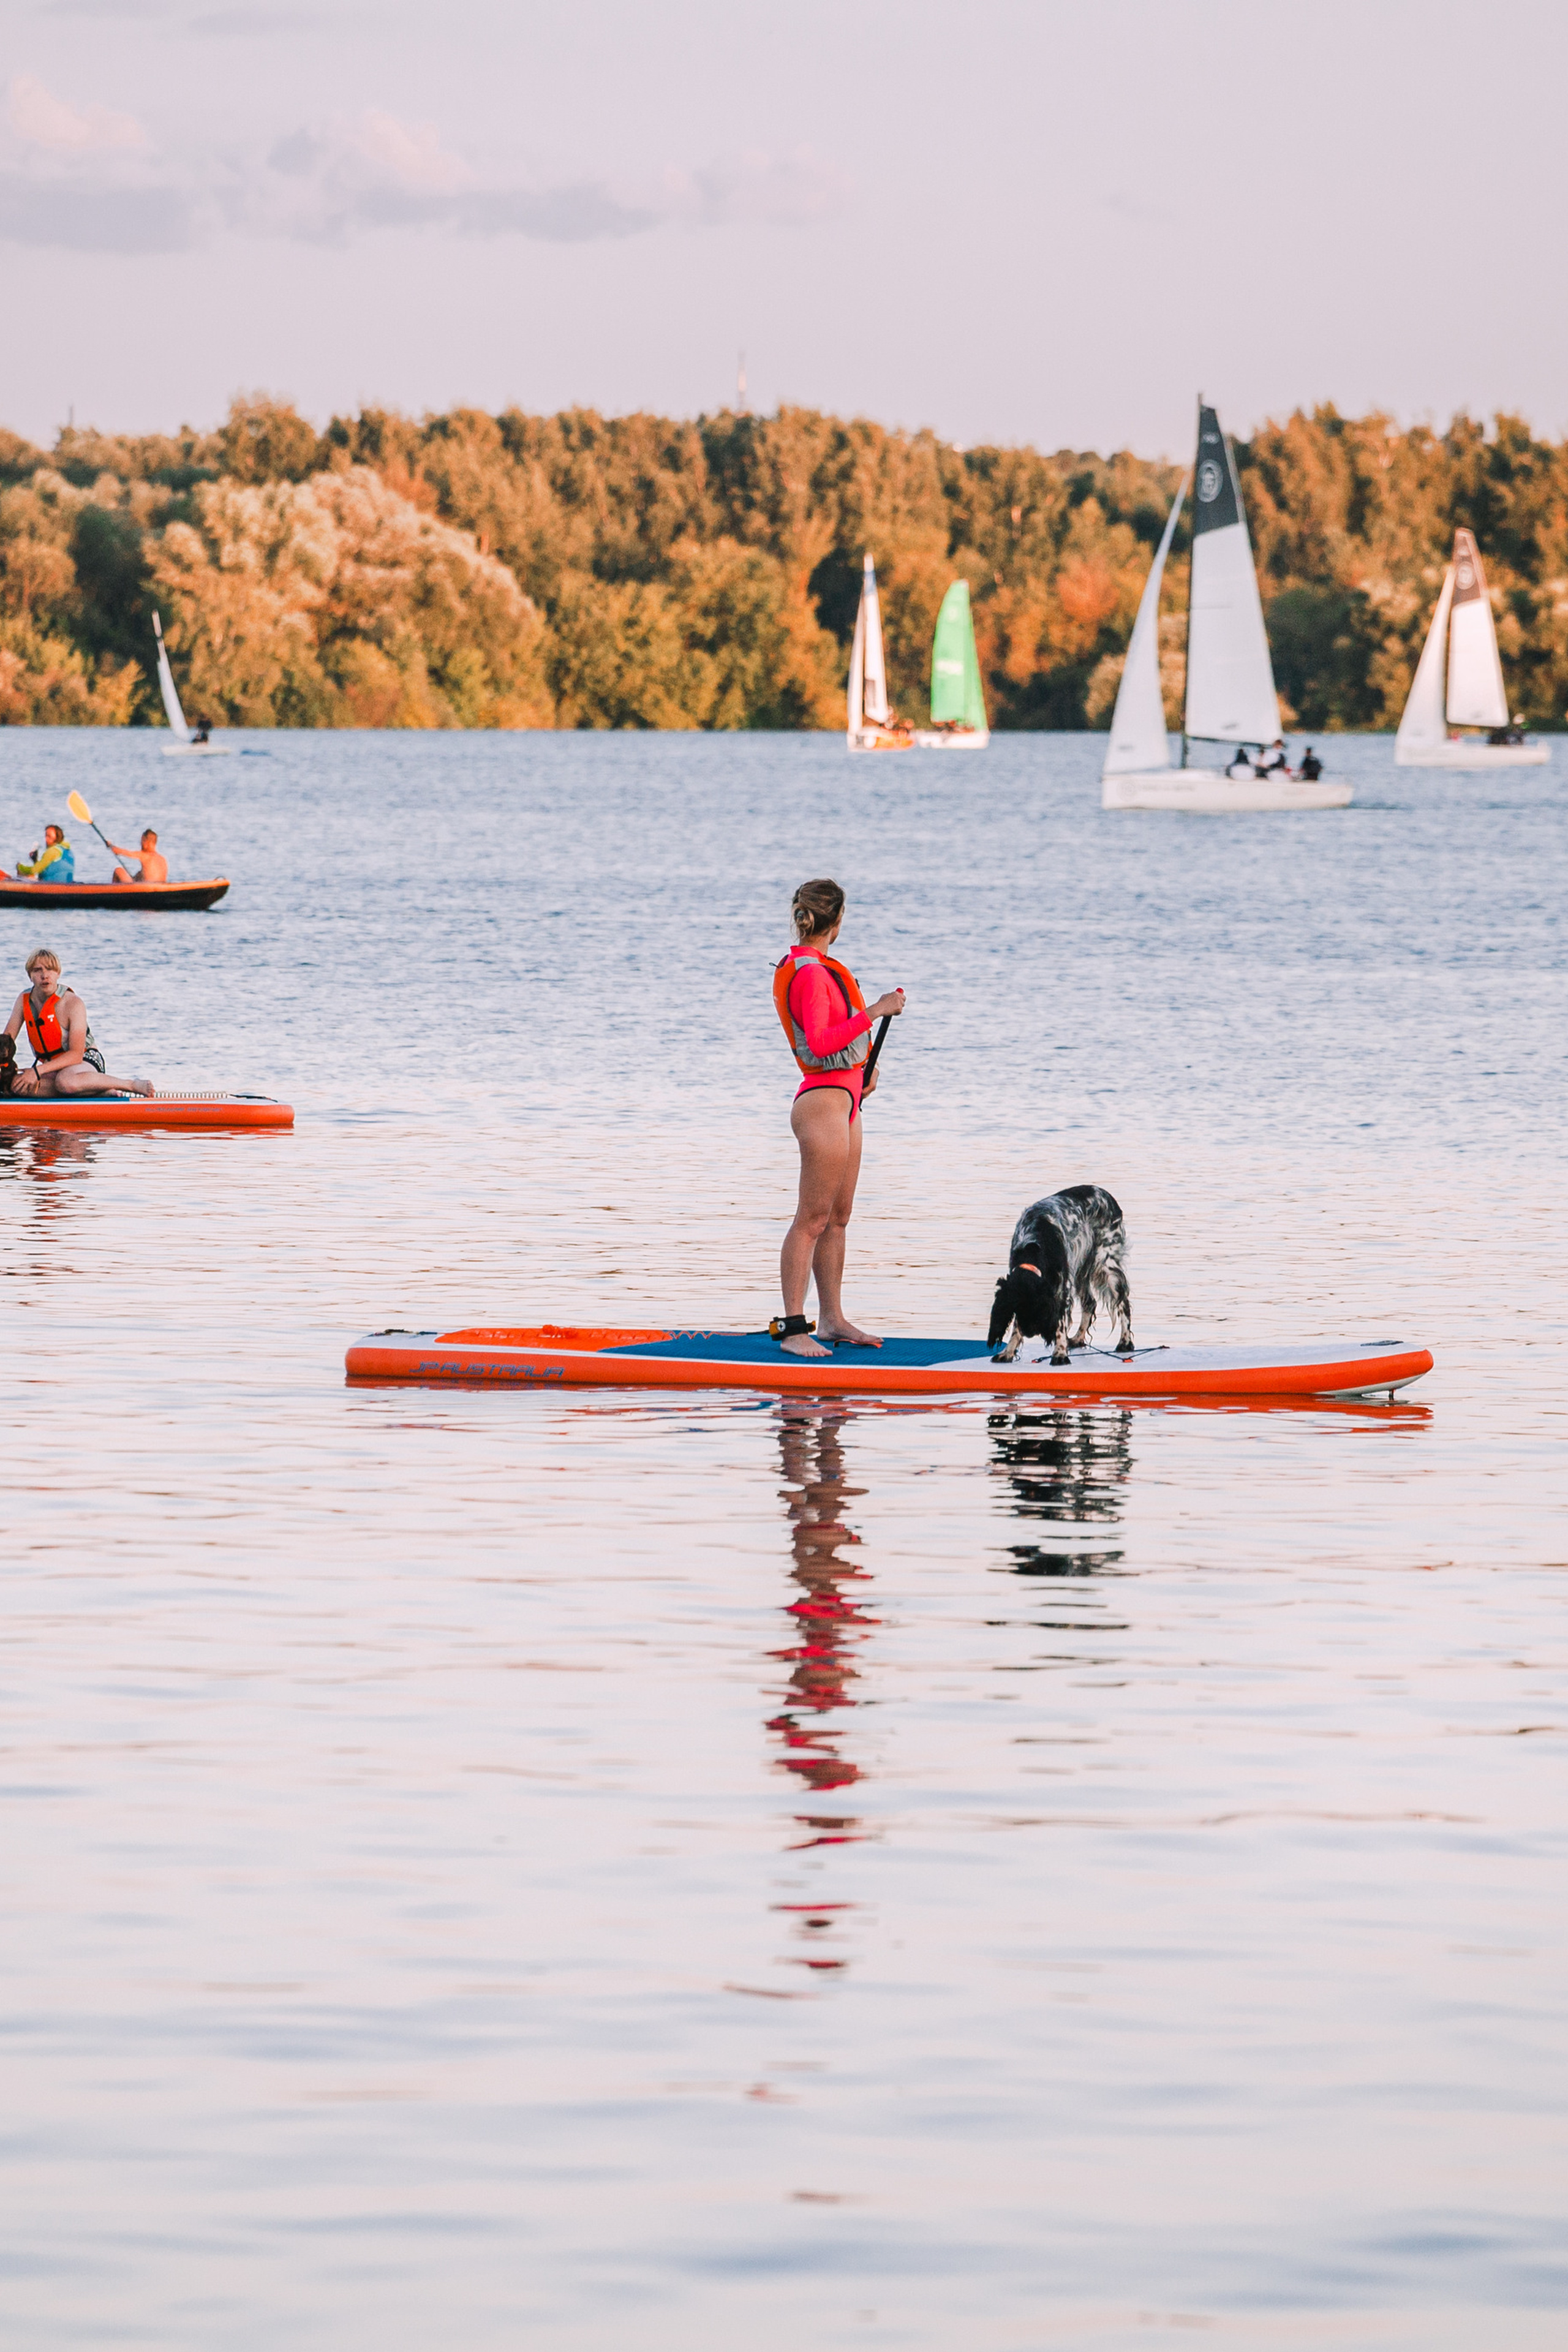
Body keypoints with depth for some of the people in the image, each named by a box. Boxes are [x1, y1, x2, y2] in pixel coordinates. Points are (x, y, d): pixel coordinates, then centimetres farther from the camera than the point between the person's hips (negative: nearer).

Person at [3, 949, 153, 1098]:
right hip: (52, 1066, 6)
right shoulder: (24, 1000, 1)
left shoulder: (73, 1004, -17)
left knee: (65, 1081, -44)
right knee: (15, 1085, -29)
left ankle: (131, 1085, -21)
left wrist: (37, 1071, -32)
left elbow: (76, 1055, -23)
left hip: (86, 1061, -6)